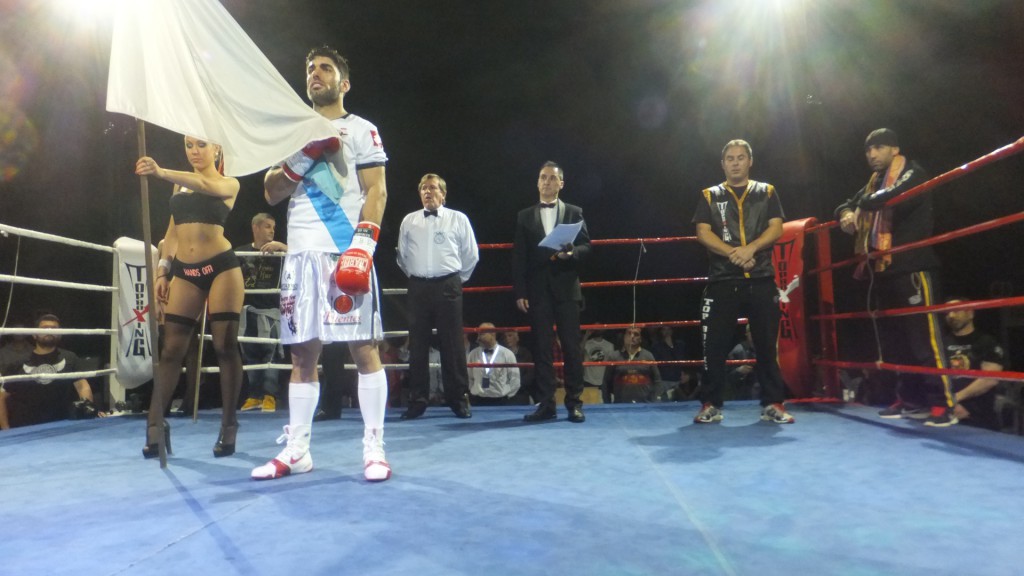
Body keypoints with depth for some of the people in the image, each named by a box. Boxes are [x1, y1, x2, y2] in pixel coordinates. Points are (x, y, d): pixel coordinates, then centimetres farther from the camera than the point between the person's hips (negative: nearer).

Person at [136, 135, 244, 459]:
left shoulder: (229, 184, 4)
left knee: (225, 346, -3)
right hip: (184, 271, 4)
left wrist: (161, 173, -33)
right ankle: (156, 424, 5)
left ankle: (228, 425, 4)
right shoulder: (179, 185, 18)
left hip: (221, 268, -4)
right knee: (171, 349, 1)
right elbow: (173, 230, 17)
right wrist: (162, 271, 8)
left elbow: (206, 185, -19)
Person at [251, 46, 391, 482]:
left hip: (344, 251, -5)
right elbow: (272, 194, 16)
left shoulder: (361, 129, 8)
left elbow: (376, 191, -3)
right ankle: (296, 450, 15)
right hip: (300, 254, 6)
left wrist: (363, 245, -18)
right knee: (302, 352, 7)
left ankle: (374, 448, 0)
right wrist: (302, 159, -2)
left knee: (363, 346, -7)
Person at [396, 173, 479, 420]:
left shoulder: (458, 219, 4)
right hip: (418, 287, 2)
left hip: (448, 286, -2)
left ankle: (459, 399, 8)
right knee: (417, 344, 4)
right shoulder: (409, 221, 9)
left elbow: (471, 254, 8)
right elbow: (402, 255, 17)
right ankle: (418, 399, 12)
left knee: (453, 344, -1)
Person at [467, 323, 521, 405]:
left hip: (500, 401, -2)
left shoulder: (507, 354, -2)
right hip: (479, 401, 2)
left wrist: (507, 397, -1)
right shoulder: (473, 354, 4)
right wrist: (473, 391, 7)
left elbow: (514, 379, 1)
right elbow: (469, 377, 13)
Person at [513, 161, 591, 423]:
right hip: (538, 290, 1)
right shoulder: (525, 216, 12)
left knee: (572, 346, -1)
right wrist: (520, 292, -2)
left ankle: (574, 403, 7)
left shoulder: (574, 213, 10)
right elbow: (519, 257, 6)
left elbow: (586, 246, 4)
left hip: (566, 288, -1)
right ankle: (546, 404, 7)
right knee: (542, 348, 2)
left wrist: (570, 252, -19)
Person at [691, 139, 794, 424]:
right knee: (715, 344, -2)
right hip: (722, 280, 0)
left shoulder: (767, 192, 13)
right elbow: (703, 233, -1)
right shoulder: (710, 196, 10)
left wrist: (750, 248, -15)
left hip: (762, 279, 1)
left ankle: (773, 404, 12)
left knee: (767, 343, 3)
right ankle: (710, 405, 7)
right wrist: (732, 253, -15)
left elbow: (776, 228, 2)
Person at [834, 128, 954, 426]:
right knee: (893, 341, 9)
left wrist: (866, 204, -5)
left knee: (924, 337, -10)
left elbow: (893, 198, -21)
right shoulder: (874, 183, 22)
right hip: (881, 272, 8)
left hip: (912, 269, -8)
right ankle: (912, 399, 18)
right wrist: (846, 214, -1)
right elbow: (848, 204, 23)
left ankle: (943, 404, -6)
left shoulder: (912, 174, -1)